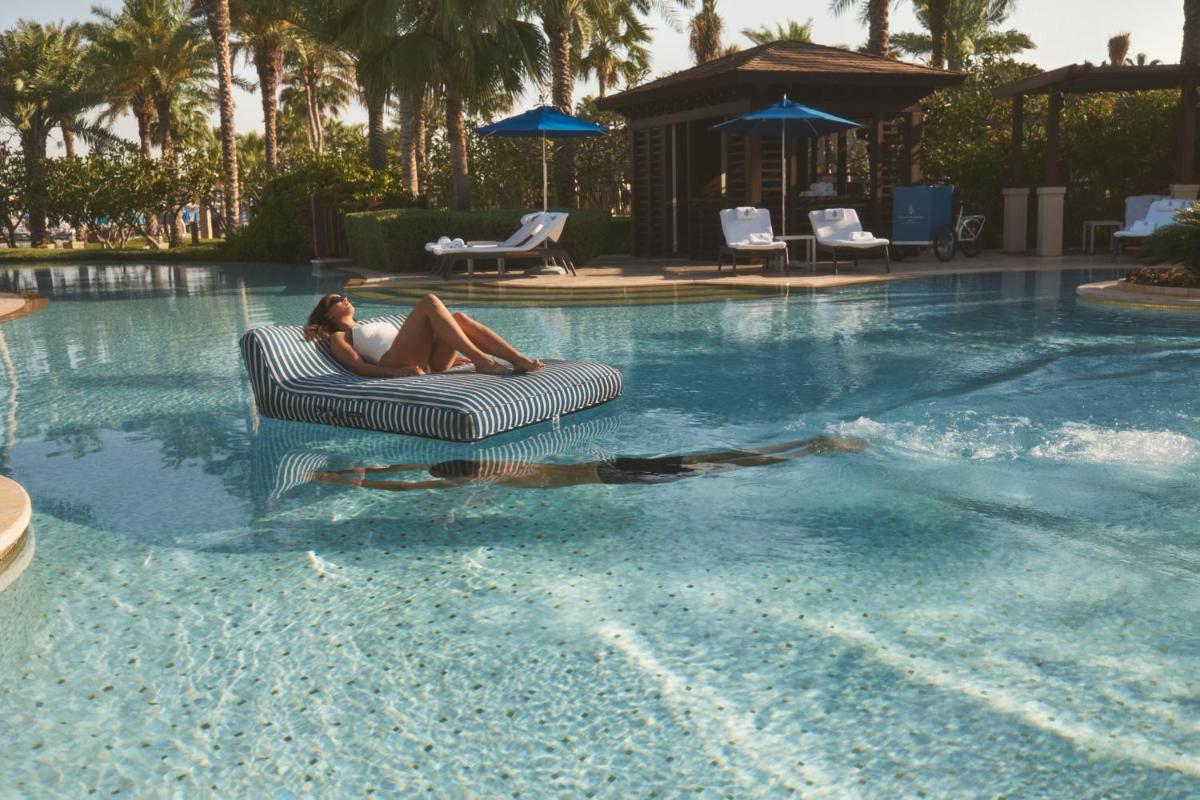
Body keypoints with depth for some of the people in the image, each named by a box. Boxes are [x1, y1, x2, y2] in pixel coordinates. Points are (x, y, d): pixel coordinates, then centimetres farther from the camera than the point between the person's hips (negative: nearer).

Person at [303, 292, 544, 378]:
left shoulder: (372, 327, 42)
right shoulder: (338, 337, 21)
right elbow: (359, 366, 0)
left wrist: (449, 355, 20)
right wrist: (395, 372, -19)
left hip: (427, 362, 6)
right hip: (397, 362, -6)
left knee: (459, 318, -18)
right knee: (429, 301, -22)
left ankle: (519, 359, -32)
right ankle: (481, 361, -36)